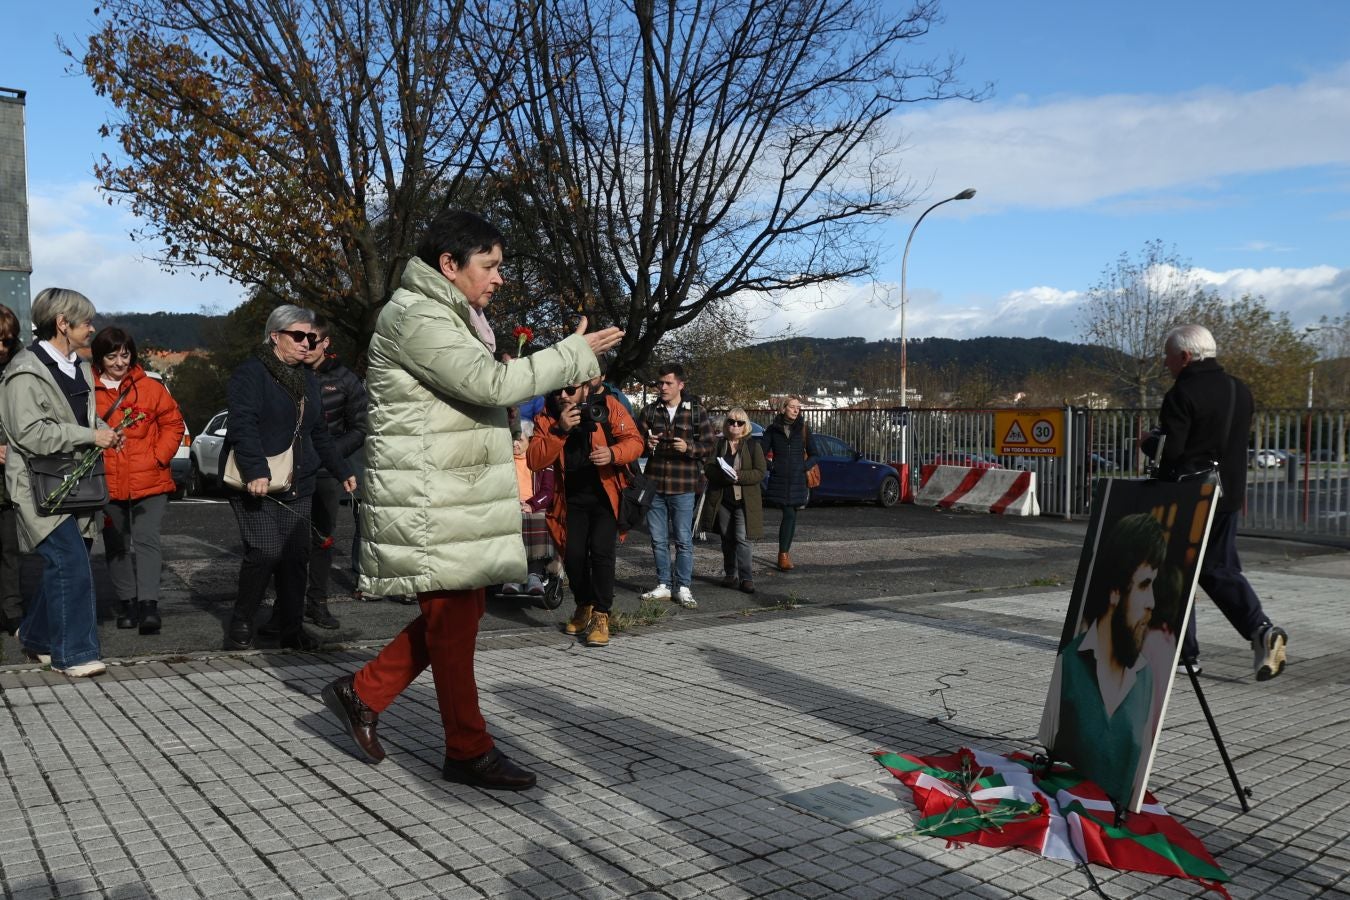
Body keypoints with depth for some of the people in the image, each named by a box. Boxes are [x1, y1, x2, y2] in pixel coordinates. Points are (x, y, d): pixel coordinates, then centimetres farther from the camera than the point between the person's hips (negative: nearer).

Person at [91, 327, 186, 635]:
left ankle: (148, 604, -8)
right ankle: (127, 602, 21)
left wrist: (159, 457, -4)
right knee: (117, 546, 11)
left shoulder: (151, 388, 1)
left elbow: (173, 423, 5)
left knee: (146, 540, -7)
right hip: (107, 484, 2)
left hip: (150, 480, -2)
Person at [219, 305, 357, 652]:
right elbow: (243, 426, -18)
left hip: (297, 485, 7)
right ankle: (240, 625, 4)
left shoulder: (308, 379, 18)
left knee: (297, 555, 2)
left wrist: (342, 470, 20)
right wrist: (256, 472, -29)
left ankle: (292, 629, 12)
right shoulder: (250, 373, -6)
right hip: (256, 483, -7)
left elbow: (319, 433, 24)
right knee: (266, 552, -15)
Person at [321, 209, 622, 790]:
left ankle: (363, 693, 23)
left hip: (457, 496, 10)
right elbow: (491, 383, -23)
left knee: (460, 612, 12)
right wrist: (577, 353, -16)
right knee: (454, 618, -3)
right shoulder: (416, 316, -14)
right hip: (430, 501, -10)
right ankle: (469, 751, 9)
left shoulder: (446, 317, 20)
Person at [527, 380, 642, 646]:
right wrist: (559, 431, -28)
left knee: (601, 551, -16)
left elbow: (634, 441, -10)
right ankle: (584, 607, 26)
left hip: (606, 494, -2)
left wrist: (613, 453, -31)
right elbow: (535, 461, -15)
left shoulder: (608, 406, -10)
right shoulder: (546, 418, -4)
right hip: (572, 498, 3)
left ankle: (601, 616, -5)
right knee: (573, 554, -1)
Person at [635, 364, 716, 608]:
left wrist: (689, 447, -16)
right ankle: (664, 585, 20)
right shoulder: (650, 411, 8)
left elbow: (711, 445, 1)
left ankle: (683, 588, 10)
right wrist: (647, 443, -12)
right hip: (654, 485, 3)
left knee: (684, 540, 1)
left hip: (683, 487, -3)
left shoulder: (696, 412, 1)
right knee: (658, 540, 10)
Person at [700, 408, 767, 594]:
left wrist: (739, 476, -20)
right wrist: (724, 475, -21)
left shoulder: (753, 446, 2)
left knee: (742, 538, -12)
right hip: (722, 500, 3)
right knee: (727, 539, 11)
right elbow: (708, 468, -2)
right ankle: (731, 575, 22)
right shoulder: (718, 444, 8)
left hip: (745, 500, -3)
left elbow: (760, 472, -5)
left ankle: (746, 577, -7)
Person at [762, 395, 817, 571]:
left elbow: (813, 454, 11)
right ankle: (785, 553, -1)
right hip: (779, 479, -1)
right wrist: (771, 466, -7)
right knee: (789, 514, -8)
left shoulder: (803, 429, 7)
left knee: (790, 515, 0)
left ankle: (784, 553, 7)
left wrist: (805, 466, -4)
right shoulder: (773, 429, 4)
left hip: (797, 480, 1)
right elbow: (763, 453, 7)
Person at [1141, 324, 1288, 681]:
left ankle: (1184, 651, 11)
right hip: (1228, 494, 7)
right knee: (1220, 569, 15)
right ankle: (1260, 628, -5)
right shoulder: (1240, 390, 9)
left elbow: (1169, 449, -21)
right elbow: (1237, 441, 16)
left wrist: (1147, 442, 0)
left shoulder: (1182, 394, -16)